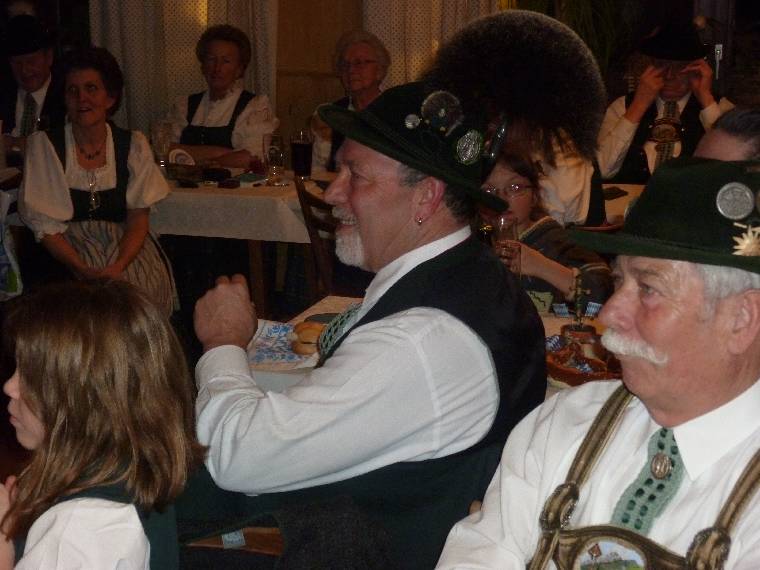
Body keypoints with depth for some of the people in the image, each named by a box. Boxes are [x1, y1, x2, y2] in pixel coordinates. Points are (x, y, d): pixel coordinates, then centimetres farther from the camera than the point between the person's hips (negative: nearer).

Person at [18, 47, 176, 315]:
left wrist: (117, 267, -18)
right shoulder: (43, 146, 1)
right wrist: (82, 269, -20)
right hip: (69, 248, -1)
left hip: (126, 247, 1)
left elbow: (139, 219, 1)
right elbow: (45, 225, -3)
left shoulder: (134, 145, 5)